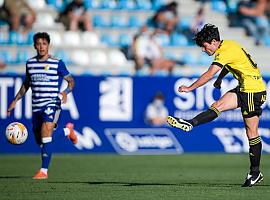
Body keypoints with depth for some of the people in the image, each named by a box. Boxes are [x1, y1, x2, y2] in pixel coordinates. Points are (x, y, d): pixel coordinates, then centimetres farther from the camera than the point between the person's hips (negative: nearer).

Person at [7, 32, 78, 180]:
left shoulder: (57, 63, -3)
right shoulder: (30, 63, 10)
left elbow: (71, 81, 3)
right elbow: (26, 84, 23)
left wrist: (65, 92, -17)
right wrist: (15, 101, 19)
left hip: (52, 103, -6)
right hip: (36, 106, 6)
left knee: (46, 133, -25)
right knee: (40, 141, 11)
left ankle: (44, 171, -22)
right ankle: (67, 131, 39)